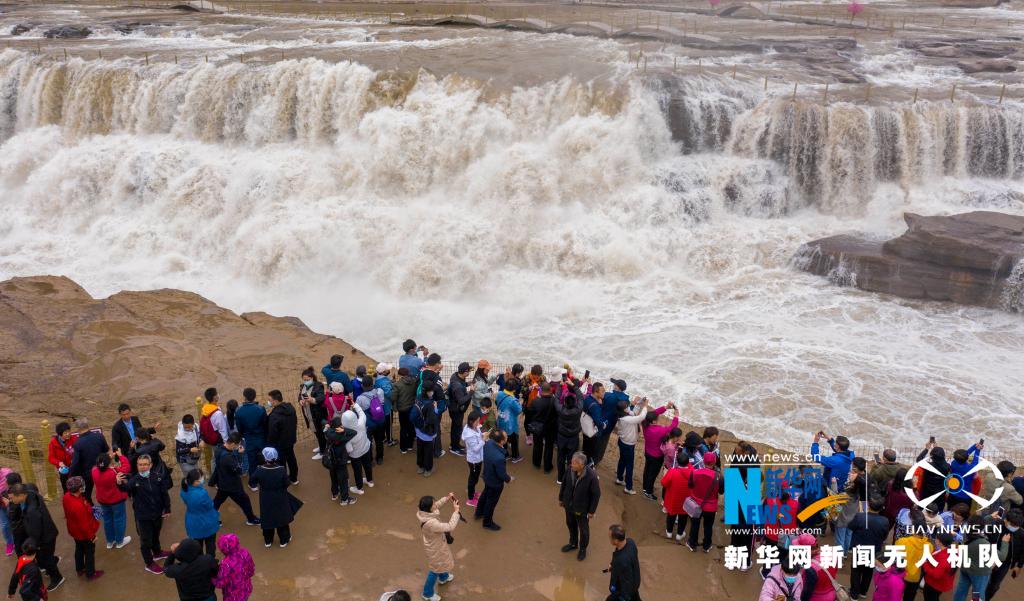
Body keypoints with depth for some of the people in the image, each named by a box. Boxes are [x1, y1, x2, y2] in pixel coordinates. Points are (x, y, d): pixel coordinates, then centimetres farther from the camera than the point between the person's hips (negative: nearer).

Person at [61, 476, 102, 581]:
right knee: (89, 552, 17)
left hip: (75, 531, 8)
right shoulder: (78, 506, -43)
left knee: (79, 549, 30)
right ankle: (90, 573, 37)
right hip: (84, 533, -8)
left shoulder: (67, 496, -18)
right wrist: (92, 536, -15)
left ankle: (80, 569, 51)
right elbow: (84, 525, -30)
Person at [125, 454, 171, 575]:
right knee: (146, 540, 10)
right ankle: (149, 564, 28)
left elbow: (164, 494, -2)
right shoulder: (134, 480, -19)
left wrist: (167, 509, 2)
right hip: (143, 516, -3)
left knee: (155, 535, 27)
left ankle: (157, 552, 52)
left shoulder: (157, 478, -11)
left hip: (157, 513, 3)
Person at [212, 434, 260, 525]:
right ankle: (251, 519, 32)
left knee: (217, 501, 25)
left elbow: (217, 467, 6)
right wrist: (240, 454, -24)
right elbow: (240, 470, -26)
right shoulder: (228, 457, -38)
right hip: (232, 485, -8)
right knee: (244, 501, 13)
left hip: (222, 483, 8)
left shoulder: (220, 450, -9)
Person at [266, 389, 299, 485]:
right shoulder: (290, 408, -6)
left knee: (280, 463, 9)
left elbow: (272, 432, -27)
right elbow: (295, 422, 8)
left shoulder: (274, 415, -32)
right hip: (291, 439, 8)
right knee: (291, 458, 25)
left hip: (280, 444, -8)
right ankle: (294, 478, 43)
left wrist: (270, 444, -11)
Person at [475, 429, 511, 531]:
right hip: (495, 482, -7)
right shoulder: (499, 458, -44)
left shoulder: (489, 443, -22)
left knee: (485, 494, 33)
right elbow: (502, 474, -29)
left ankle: (479, 513, 58)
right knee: (491, 502, 18)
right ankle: (487, 523, 43)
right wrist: (508, 479, -6)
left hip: (487, 476, 7)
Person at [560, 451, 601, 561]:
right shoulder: (571, 470, -20)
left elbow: (596, 494, -19)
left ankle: (582, 549, 46)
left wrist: (592, 511, -12)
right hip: (569, 505, 4)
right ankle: (573, 544, 54)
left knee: (583, 529, 20)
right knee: (570, 525, 27)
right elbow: (564, 484, -1)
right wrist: (561, 498, 9)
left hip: (582, 509, -4)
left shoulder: (592, 476, -32)